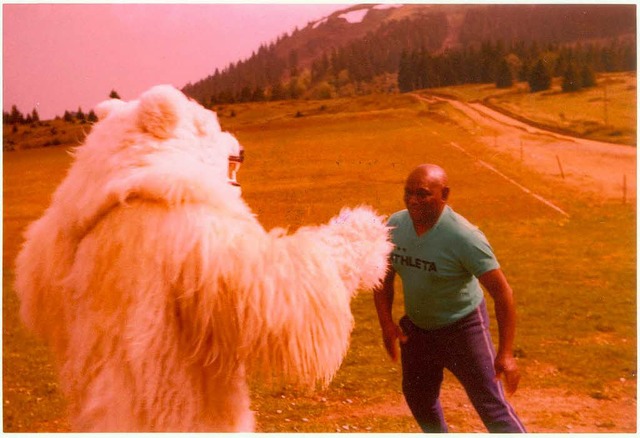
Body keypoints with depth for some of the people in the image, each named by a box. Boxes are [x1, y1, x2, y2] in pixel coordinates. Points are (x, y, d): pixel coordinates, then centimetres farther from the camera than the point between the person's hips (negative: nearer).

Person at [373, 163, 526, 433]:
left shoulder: (464, 237, -27)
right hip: (416, 327, 6)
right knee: (417, 396, 23)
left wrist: (506, 352, -28)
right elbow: (384, 278, 4)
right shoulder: (395, 226, -11)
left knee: (492, 407, -8)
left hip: (462, 327, -6)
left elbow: (502, 292, -25)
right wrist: (386, 323, -9)